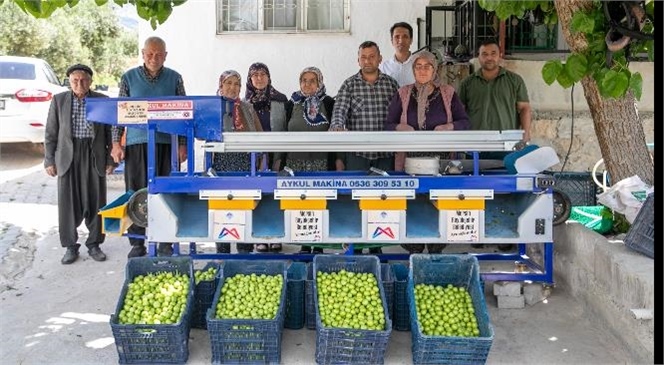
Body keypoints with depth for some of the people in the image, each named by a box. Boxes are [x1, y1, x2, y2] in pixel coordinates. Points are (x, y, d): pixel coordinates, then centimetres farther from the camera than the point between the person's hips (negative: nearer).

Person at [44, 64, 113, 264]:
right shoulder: (59, 100, 5)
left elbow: (111, 132, 5)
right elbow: (51, 133, 6)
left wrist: (111, 159, 0)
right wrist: (49, 160, 2)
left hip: (95, 157, 0)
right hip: (68, 157, 0)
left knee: (96, 201, 3)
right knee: (68, 202, 2)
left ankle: (94, 244, 17)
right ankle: (70, 246, 14)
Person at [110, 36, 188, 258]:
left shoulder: (174, 78, 7)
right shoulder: (129, 78, 7)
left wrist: (183, 144, 1)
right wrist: (116, 143, 1)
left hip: (166, 143, 0)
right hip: (136, 143, 0)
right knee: (136, 194, 2)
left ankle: (165, 243, 12)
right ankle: (137, 243, 13)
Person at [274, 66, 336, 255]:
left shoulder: (328, 103, 4)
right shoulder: (292, 104, 11)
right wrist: (280, 159, 7)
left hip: (321, 161, -2)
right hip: (296, 161, 2)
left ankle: (318, 245, 8)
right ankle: (304, 245, 13)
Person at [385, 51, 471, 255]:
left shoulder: (448, 94, 9)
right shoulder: (403, 95, 10)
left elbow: (465, 122, 8)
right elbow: (388, 125, 9)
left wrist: (449, 127, -12)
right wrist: (400, 128, -12)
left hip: (441, 160, 0)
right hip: (410, 160, 0)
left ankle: (436, 251, 14)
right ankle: (413, 251, 9)